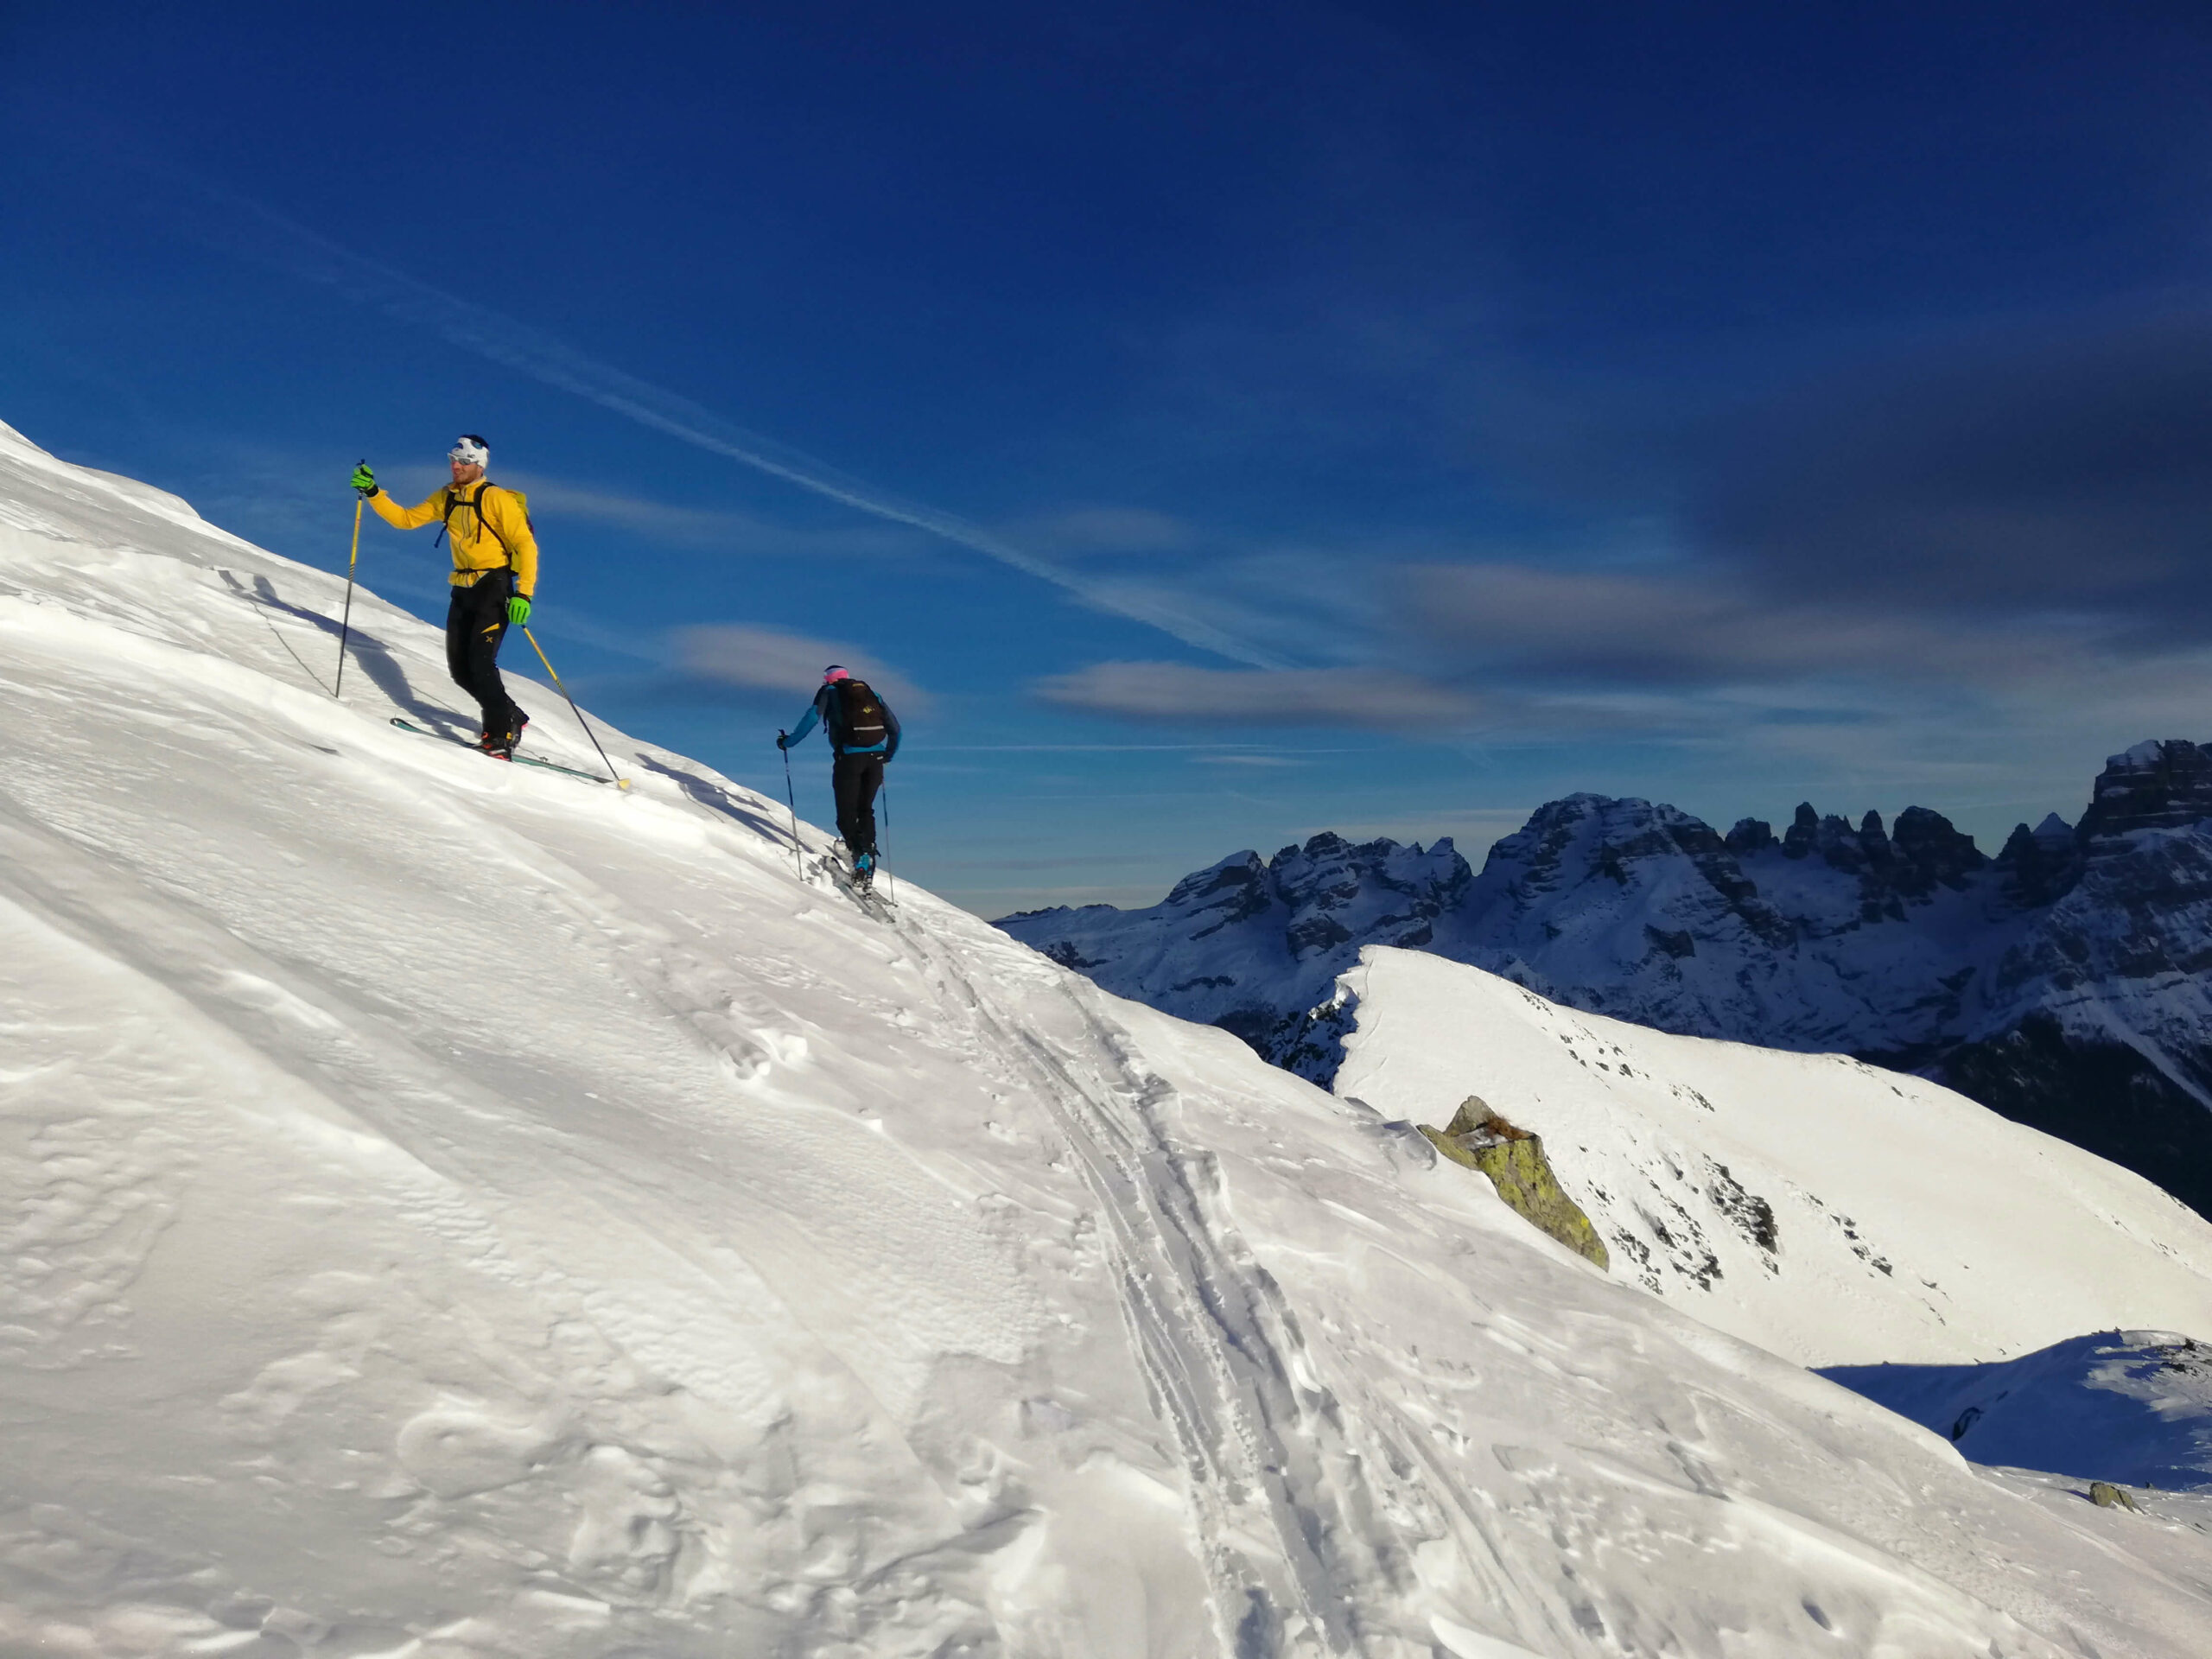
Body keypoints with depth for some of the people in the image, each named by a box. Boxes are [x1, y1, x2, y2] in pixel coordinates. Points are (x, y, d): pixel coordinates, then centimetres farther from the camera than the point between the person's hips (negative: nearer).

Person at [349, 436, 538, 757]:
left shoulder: (497, 499, -10)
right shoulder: (446, 498, 11)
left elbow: (526, 544, -14)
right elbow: (405, 519, 17)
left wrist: (524, 594, -22)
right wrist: (373, 493, 3)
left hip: (494, 586, -7)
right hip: (463, 589, 7)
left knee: (480, 661, -20)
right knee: (459, 669, 3)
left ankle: (500, 736, -15)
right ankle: (510, 717, 20)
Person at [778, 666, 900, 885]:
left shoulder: (830, 692, 11)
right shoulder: (870, 692, 22)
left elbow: (812, 718, -5)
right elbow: (894, 727, 20)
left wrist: (788, 741, 5)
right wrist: (889, 755, 34)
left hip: (849, 758, -4)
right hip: (875, 758, 4)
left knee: (847, 814, 1)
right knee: (865, 810, 18)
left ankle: (859, 855, -17)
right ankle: (868, 853, 4)